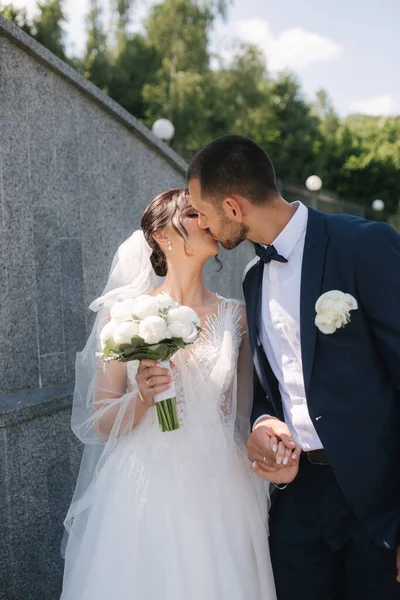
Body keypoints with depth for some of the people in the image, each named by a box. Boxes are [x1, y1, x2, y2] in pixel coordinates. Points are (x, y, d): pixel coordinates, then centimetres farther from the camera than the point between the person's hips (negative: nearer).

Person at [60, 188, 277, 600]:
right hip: (146, 493, -2)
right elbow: (100, 423, -2)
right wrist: (141, 397, -19)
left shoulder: (235, 316, 3)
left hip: (219, 495, 2)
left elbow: (244, 417, 10)